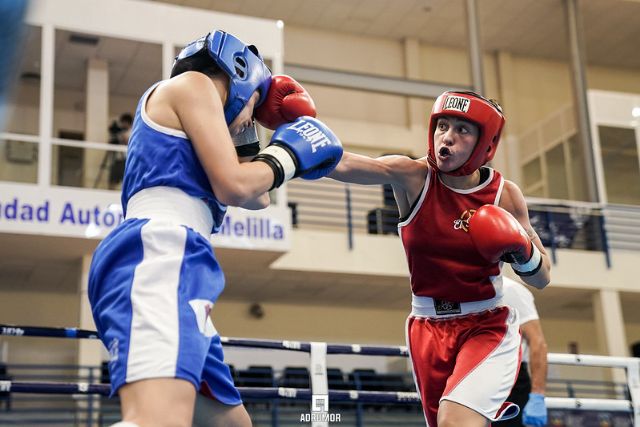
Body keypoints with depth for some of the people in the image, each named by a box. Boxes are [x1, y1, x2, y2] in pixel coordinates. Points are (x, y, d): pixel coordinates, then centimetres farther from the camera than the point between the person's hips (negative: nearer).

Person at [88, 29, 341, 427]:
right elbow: (234, 186, -3)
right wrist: (287, 154, 13)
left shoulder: (186, 127, 35)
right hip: (157, 253, -11)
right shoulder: (193, 83, 9)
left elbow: (256, 199, 39)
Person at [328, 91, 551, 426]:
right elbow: (340, 163, -27)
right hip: (428, 329, 2)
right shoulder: (412, 177, -10)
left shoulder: (504, 194, -7)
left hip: (487, 327, -2)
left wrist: (520, 251, -19)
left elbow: (541, 279, 1)